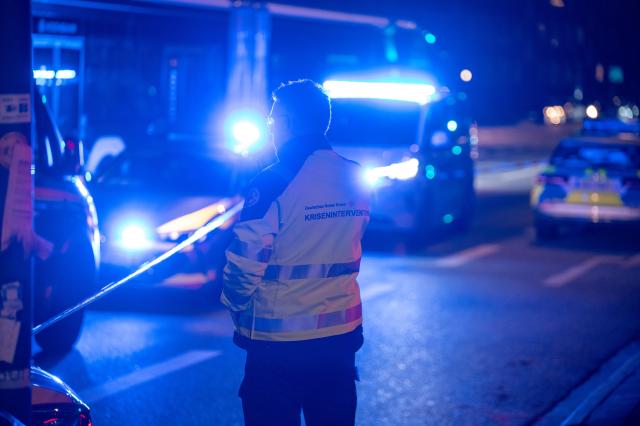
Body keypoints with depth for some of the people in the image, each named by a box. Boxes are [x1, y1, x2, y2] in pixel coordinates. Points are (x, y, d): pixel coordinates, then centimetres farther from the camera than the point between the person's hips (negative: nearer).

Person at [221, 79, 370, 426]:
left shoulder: (274, 183, -17)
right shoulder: (356, 179, 2)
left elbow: (245, 263, -15)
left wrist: (234, 306, 3)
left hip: (278, 342, -5)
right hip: (342, 333, 6)